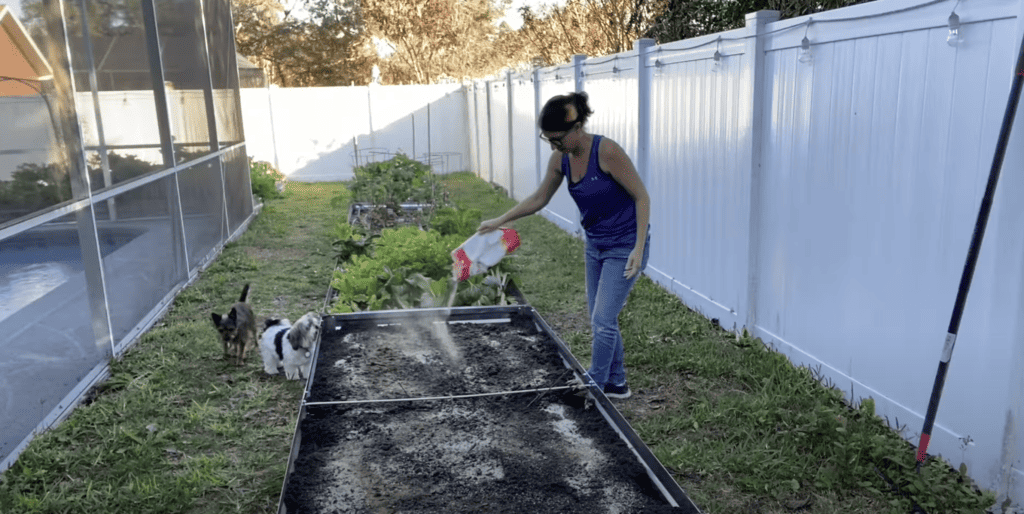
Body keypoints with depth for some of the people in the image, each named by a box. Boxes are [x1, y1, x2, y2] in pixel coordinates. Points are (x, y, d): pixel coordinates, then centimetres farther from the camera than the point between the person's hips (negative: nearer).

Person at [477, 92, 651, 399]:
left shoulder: (607, 151, -24)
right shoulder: (561, 159, -3)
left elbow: (642, 198, -18)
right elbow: (539, 199, 11)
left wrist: (639, 249, -22)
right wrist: (500, 221, 9)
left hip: (625, 246, -7)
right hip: (595, 245, 7)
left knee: (603, 321, -6)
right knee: (600, 321, 14)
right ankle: (617, 383, 30)